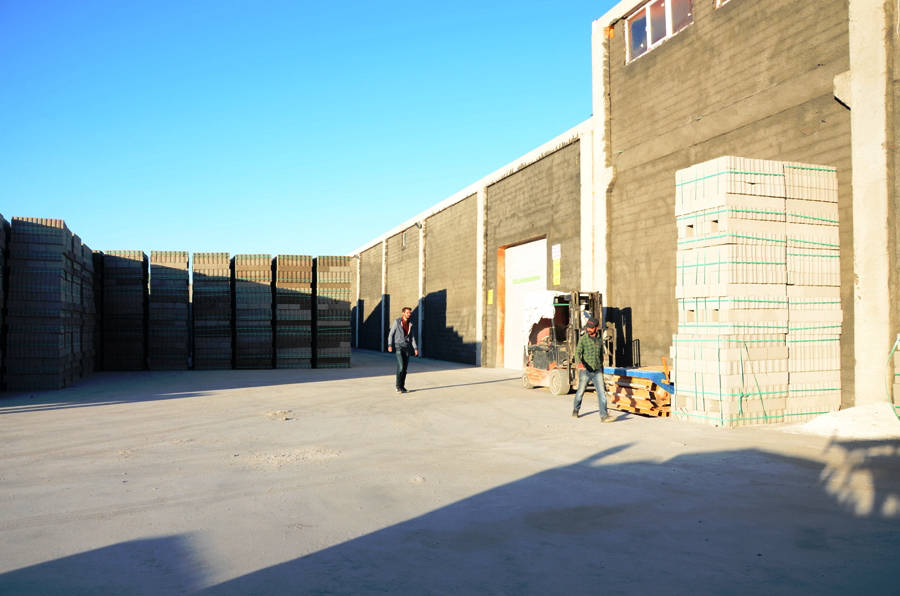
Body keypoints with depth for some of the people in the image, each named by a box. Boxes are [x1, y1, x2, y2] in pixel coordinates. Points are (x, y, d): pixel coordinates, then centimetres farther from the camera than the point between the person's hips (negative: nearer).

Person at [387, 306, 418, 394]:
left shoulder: (410, 324, 9)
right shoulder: (397, 322, -6)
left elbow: (412, 337, 11)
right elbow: (391, 334, -5)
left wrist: (415, 348, 3)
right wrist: (390, 345, -16)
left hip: (406, 347, 5)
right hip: (398, 346, -5)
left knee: (405, 367, 4)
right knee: (401, 366, -16)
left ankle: (402, 386, 14)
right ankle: (398, 387, -8)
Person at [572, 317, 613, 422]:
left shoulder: (599, 340, 8)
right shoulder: (583, 339, -5)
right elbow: (578, 353, -16)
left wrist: (602, 370, 25)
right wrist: (580, 363, -37)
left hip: (597, 372, 3)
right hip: (585, 371, -3)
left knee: (601, 392, -10)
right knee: (581, 392, 11)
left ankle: (604, 416, -14)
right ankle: (575, 410, 35)